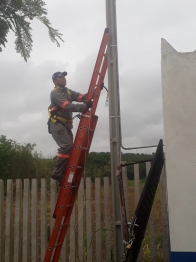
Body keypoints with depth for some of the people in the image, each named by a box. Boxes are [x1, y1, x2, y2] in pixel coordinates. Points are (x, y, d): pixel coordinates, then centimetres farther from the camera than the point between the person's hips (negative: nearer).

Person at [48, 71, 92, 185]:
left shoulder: (68, 91, 18)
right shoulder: (55, 93, -9)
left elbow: (82, 97, 4)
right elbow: (68, 106, -23)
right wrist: (84, 107, -34)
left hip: (66, 125, 9)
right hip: (57, 124, -9)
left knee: (70, 148, 5)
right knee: (67, 146, -23)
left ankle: (63, 175, 10)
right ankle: (58, 173, -16)